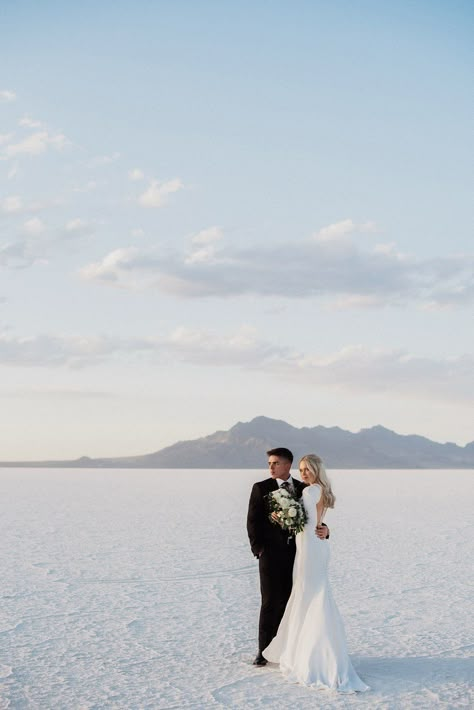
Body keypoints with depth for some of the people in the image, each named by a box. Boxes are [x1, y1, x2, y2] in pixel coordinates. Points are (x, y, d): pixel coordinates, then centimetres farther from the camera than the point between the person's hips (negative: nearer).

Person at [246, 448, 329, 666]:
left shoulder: (303, 489, 7)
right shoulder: (261, 488, 0)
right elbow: (253, 522, -1)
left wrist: (323, 529, -12)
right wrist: (258, 549, -9)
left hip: (297, 554, 3)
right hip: (272, 554, -3)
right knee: (270, 603, 0)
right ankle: (264, 650, 9)